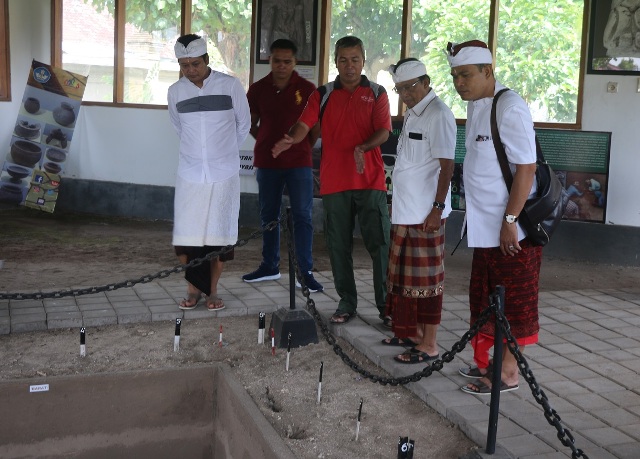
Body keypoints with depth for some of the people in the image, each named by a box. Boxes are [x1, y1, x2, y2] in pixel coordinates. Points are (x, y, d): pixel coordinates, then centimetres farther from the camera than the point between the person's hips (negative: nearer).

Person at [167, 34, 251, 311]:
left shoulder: (231, 86, -5)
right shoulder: (175, 92, 2)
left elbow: (244, 124, 8)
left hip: (224, 174, -2)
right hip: (189, 175, 2)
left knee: (219, 236, 2)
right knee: (185, 237, 0)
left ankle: (212, 290, 16)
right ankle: (193, 289, 15)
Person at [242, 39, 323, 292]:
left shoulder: (307, 89, -4)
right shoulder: (258, 89, 2)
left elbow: (317, 125, 5)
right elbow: (251, 123, 15)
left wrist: (304, 146, 4)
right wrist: (266, 143, 7)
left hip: (299, 162, -3)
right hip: (267, 162, 3)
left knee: (303, 216, -3)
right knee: (268, 215, 12)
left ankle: (306, 271, 2)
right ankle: (270, 266, 25)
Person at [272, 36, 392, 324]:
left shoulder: (377, 93, 6)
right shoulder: (323, 95, 8)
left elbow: (383, 131, -5)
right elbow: (304, 124, -5)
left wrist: (363, 147, -25)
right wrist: (289, 140, -27)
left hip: (370, 181, -2)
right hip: (334, 181, 2)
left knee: (379, 243, -2)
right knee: (339, 246, 8)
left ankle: (386, 303, 7)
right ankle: (347, 302, 20)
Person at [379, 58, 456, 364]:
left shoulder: (438, 115, -14)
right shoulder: (412, 113, 14)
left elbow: (446, 165, -18)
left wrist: (438, 208, -21)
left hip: (425, 213, -9)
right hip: (405, 210, 9)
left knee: (425, 278, -3)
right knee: (404, 274, 16)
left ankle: (429, 345, 5)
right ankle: (412, 331, 29)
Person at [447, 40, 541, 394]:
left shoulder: (510, 108, -17)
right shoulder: (476, 106, 10)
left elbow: (526, 168, -20)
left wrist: (510, 220, -21)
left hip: (511, 229, -9)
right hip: (485, 227, 9)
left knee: (513, 302, 3)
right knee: (485, 297, 16)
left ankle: (507, 372, 14)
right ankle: (485, 363, 28)